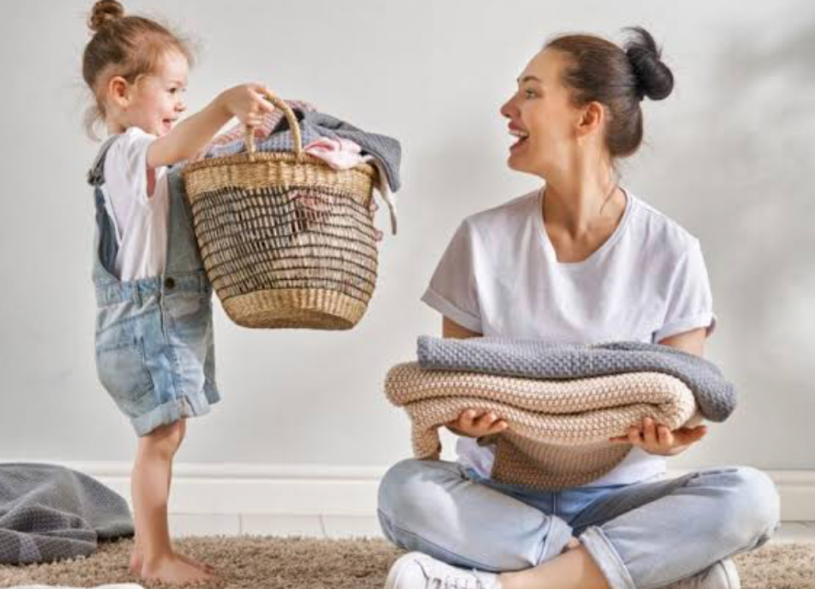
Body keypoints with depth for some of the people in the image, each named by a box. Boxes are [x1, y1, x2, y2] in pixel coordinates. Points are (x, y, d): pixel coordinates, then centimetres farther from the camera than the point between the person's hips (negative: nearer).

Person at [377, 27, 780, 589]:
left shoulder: (671, 253, -5)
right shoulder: (484, 241, -2)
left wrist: (667, 437, -25)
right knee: (406, 490, -31)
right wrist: (465, 417, -22)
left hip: (617, 496, -1)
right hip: (501, 493, 1)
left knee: (750, 497, -28)